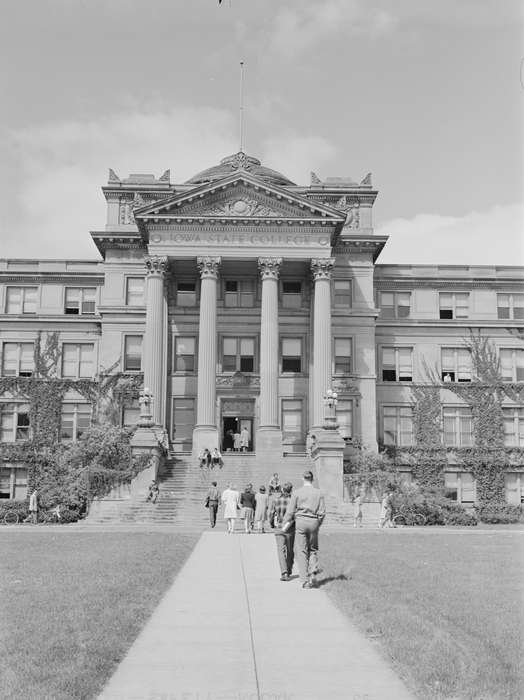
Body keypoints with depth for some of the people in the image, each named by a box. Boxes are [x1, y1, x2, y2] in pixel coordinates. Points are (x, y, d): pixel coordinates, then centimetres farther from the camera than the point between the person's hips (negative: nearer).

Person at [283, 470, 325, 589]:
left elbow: (290, 511, -3)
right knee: (313, 548, 19)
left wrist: (285, 524, 8)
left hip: (301, 521, -2)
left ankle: (305, 580, 2)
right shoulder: (318, 493, 3)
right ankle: (313, 572, 0)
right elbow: (322, 512, 3)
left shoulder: (297, 492, -3)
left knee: (302, 551, 3)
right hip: (314, 522, 2)